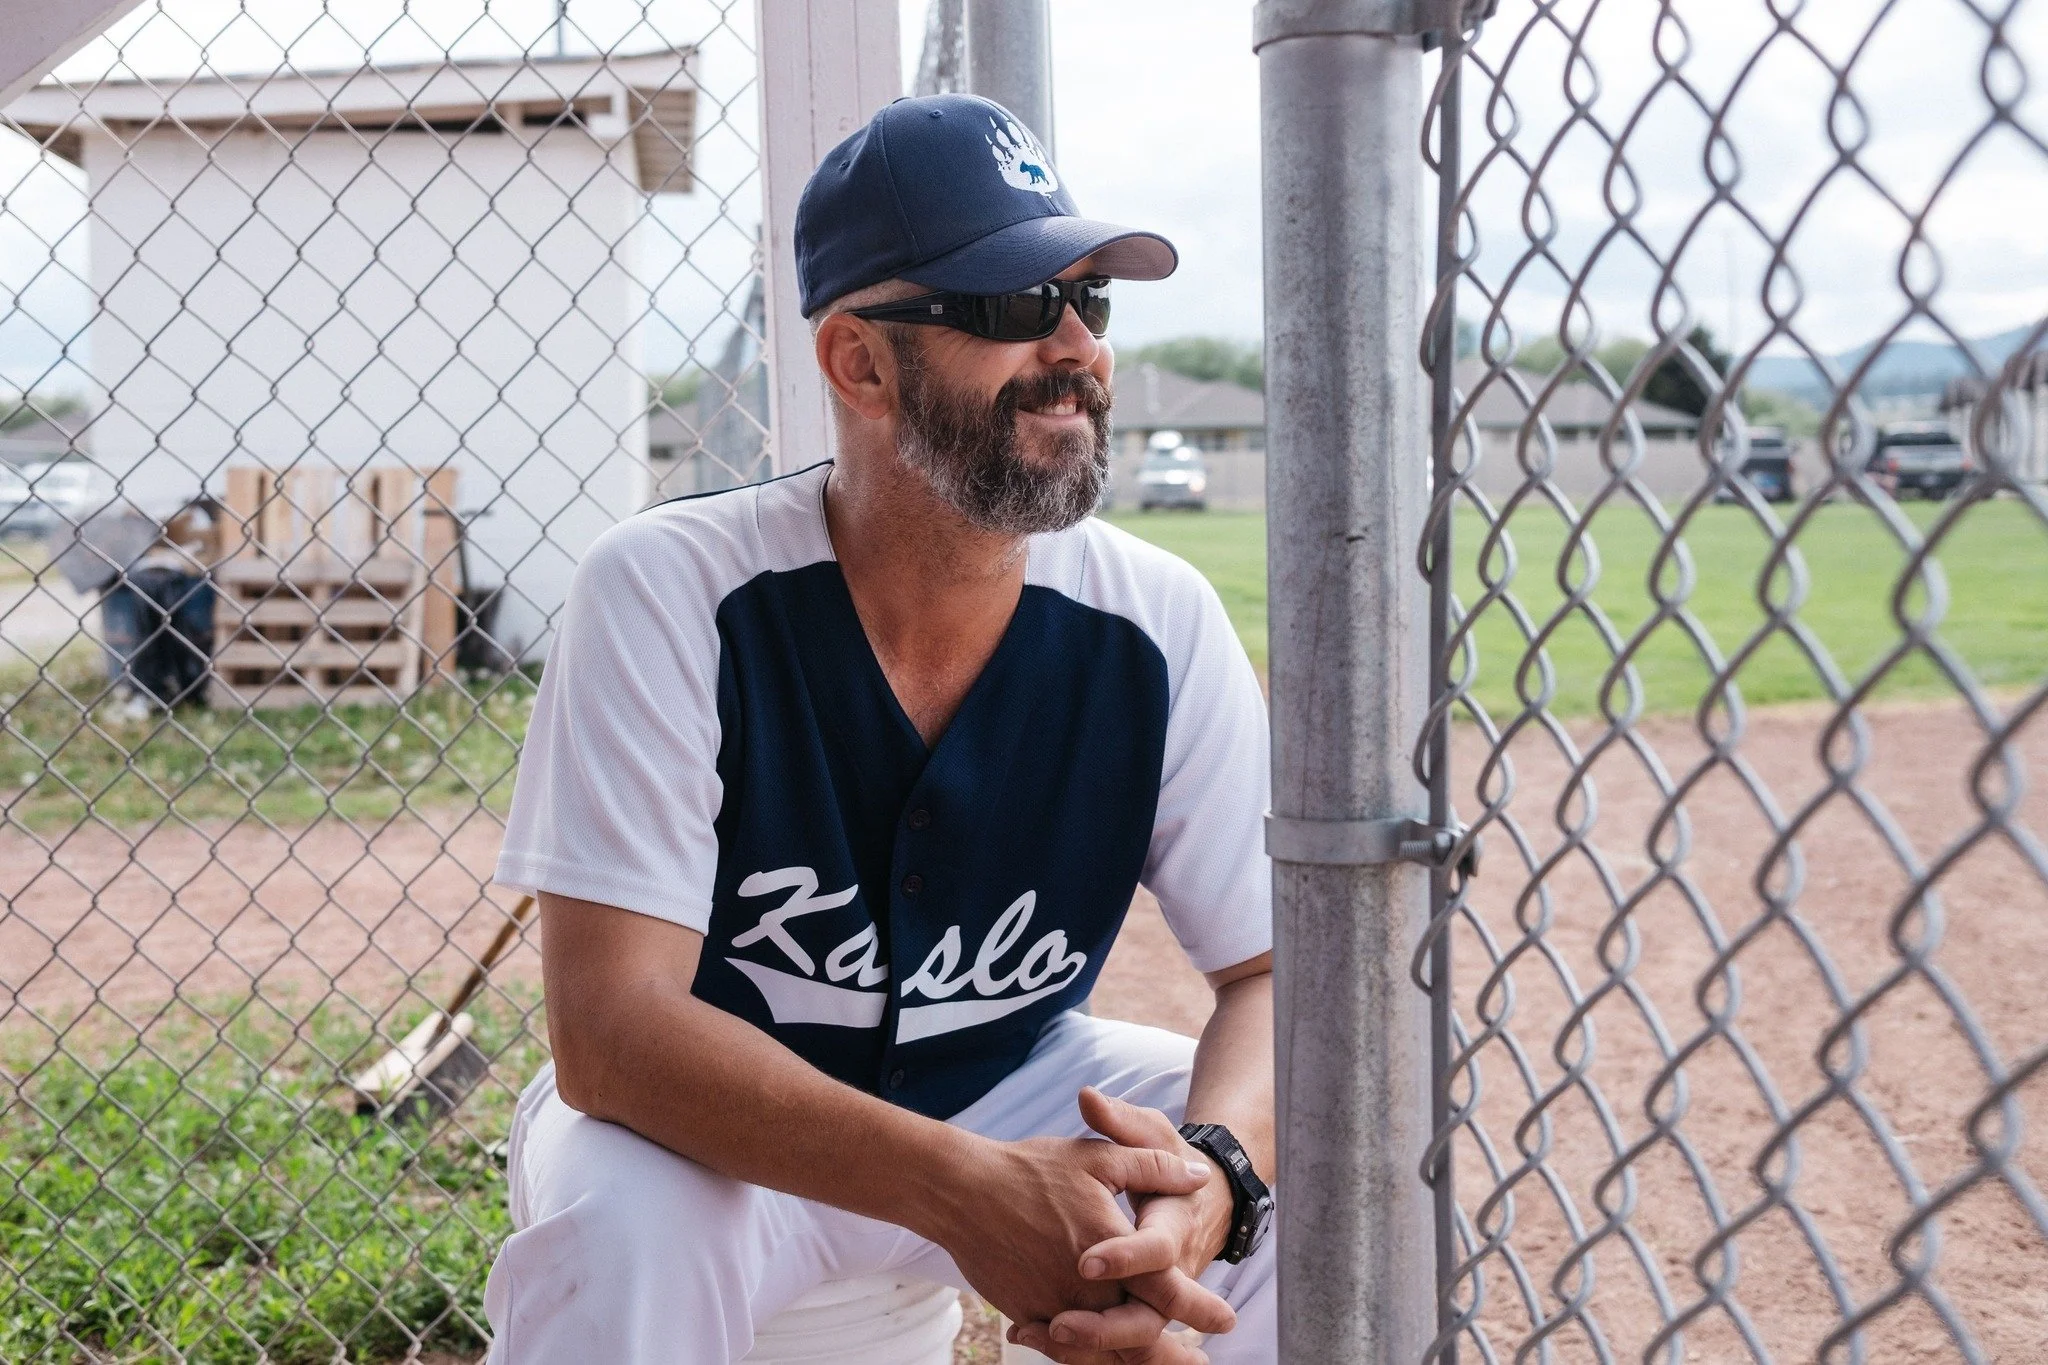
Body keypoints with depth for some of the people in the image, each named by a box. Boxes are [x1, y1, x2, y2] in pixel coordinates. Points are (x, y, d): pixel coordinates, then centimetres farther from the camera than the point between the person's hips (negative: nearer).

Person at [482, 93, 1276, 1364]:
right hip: (707, 1124, -2)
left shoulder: (1161, 626, -15)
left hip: (1016, 1093, 3)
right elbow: (608, 1028, -29)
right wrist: (960, 1192, -41)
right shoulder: (669, 590, -24)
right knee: (615, 1230, -35)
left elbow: (1285, 970, -12)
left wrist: (1208, 1175, -35)